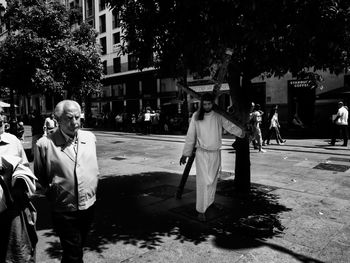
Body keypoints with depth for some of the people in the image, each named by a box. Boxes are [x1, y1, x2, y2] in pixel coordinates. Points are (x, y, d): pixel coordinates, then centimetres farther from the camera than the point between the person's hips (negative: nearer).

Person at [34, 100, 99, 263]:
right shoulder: (45, 144, -15)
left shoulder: (90, 138, -2)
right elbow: (39, 176, -1)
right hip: (64, 211, -4)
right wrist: (52, 193, 0)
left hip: (89, 205, 5)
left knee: (78, 248, 25)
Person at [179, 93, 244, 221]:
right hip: (201, 153, -2)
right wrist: (185, 154, 2)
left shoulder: (219, 116, -1)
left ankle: (210, 203, 38)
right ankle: (201, 210, 1)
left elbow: (230, 126, -6)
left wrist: (243, 132, -26)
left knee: (213, 180, 17)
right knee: (203, 181, -8)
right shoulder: (196, 116, -4)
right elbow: (190, 136, 0)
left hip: (216, 153, 3)